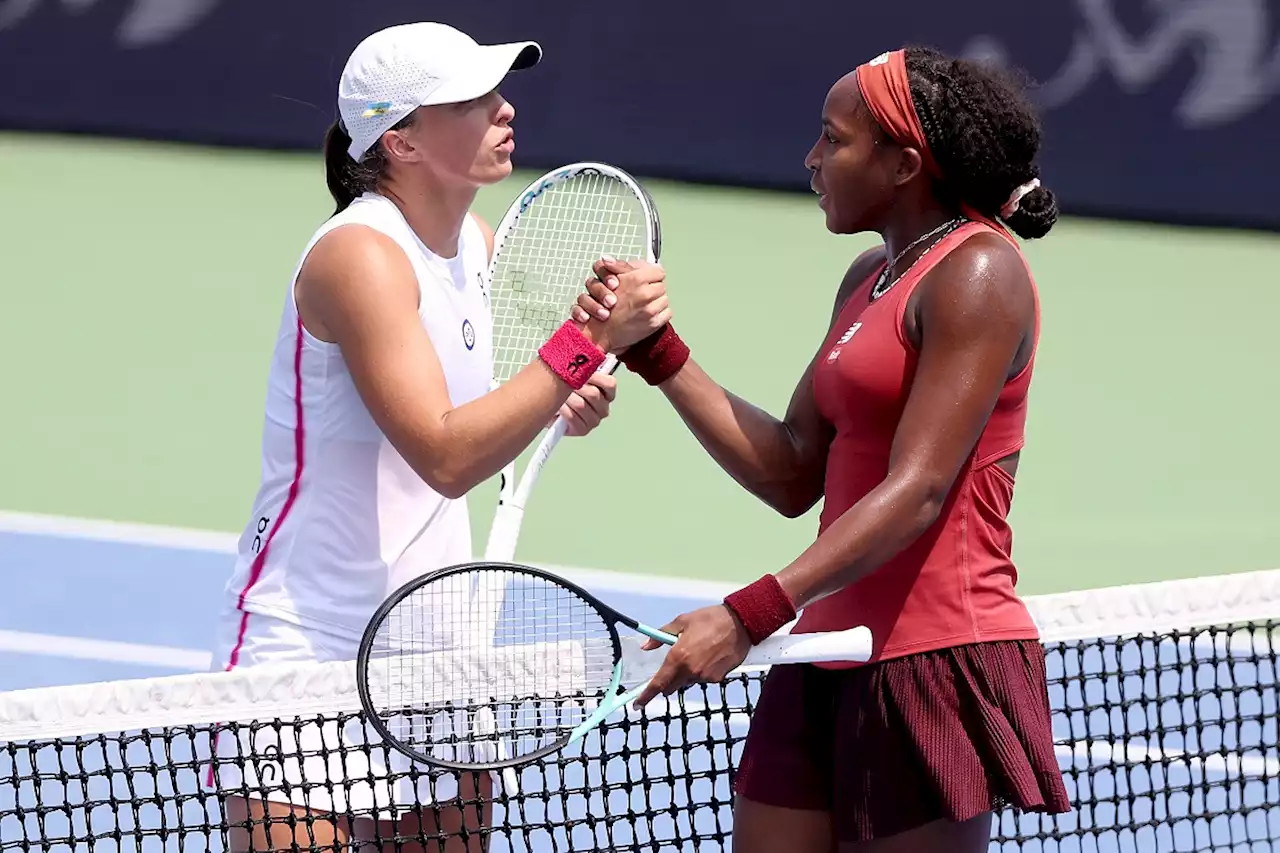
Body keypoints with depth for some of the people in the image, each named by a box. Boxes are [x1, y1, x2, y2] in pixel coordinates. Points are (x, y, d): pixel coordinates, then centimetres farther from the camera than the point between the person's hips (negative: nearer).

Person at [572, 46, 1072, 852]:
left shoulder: (977, 273, -12)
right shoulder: (870, 278, 16)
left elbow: (917, 491, -21)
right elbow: (793, 475, 14)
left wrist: (750, 615, -28)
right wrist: (656, 351, 8)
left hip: (938, 663, -8)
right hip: (830, 658, 8)